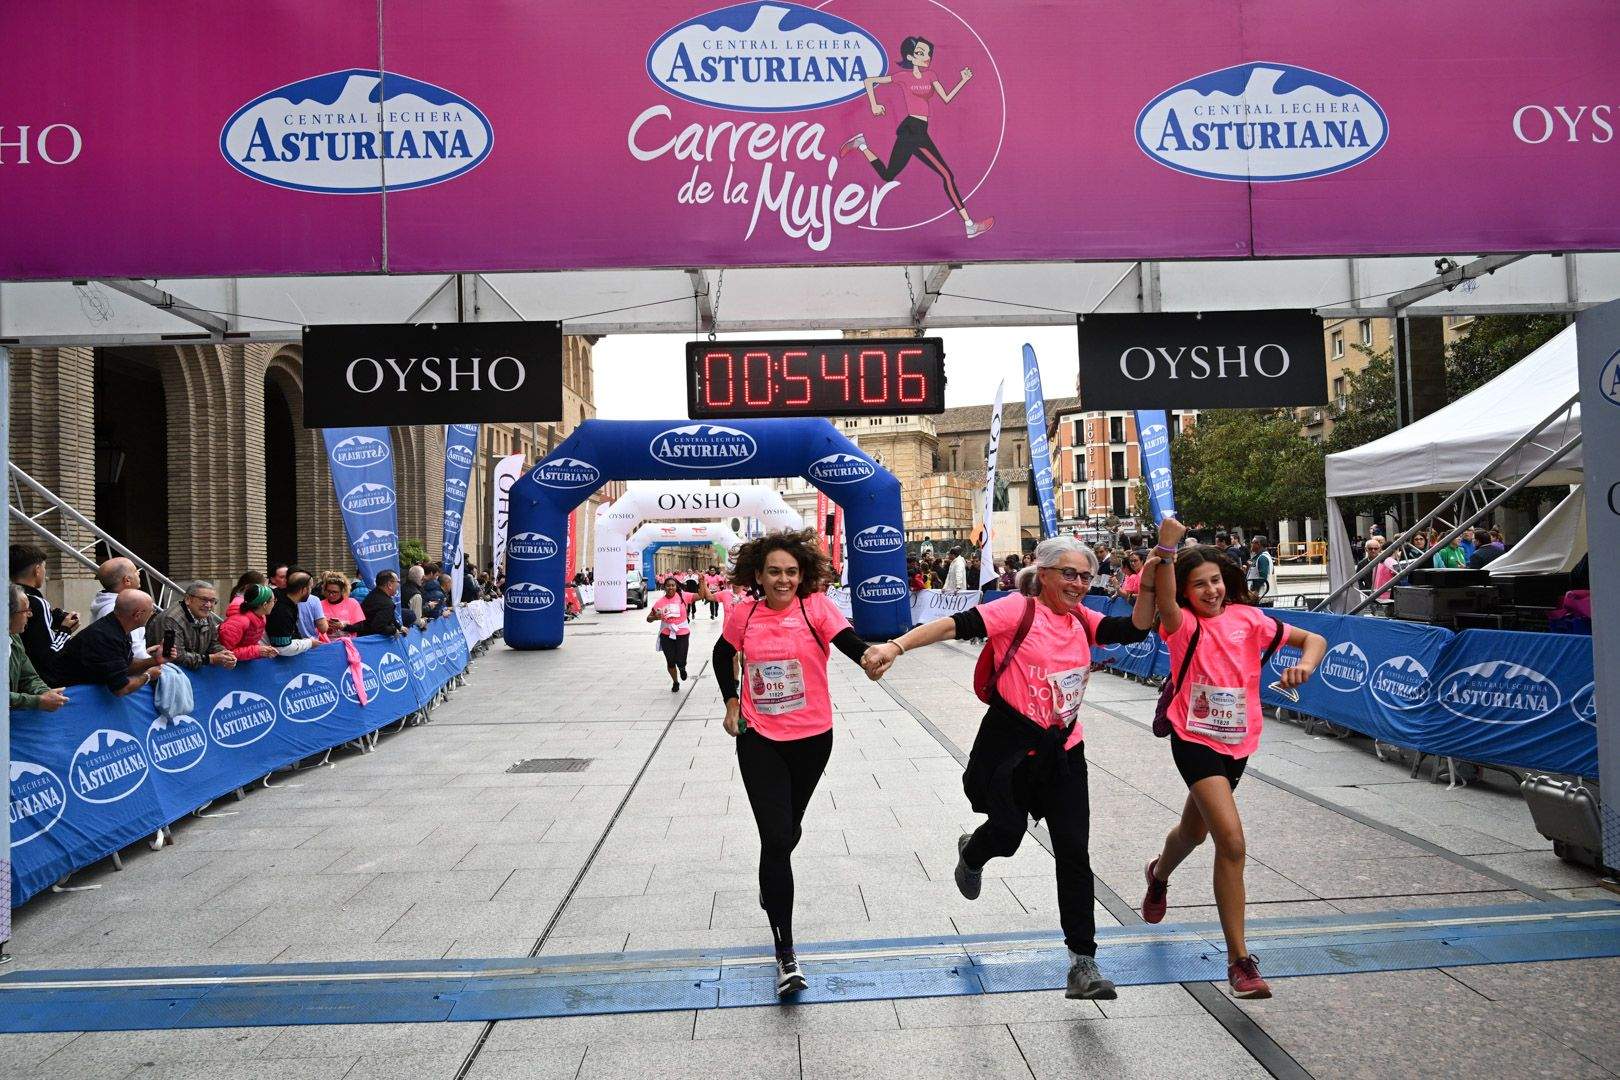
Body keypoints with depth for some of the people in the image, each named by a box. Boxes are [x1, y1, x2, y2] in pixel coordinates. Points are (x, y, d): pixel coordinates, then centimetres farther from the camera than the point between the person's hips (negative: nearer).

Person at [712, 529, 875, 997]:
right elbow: (722, 654, 16)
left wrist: (870, 654, -51)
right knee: (776, 836, -9)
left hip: (811, 738, 0)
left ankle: (772, 880, 57)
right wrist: (731, 702, 7)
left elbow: (848, 640, -30)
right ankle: (785, 955, -1)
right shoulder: (743, 615, -4)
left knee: (789, 828, 21)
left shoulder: (816, 607, -11)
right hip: (759, 739, 0)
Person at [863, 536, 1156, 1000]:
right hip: (1011, 747, -5)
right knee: (1007, 832, 0)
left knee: (1075, 853, 2)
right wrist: (896, 646, -34)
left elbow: (1134, 628, 0)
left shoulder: (1082, 619, 7)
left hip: (1063, 750, 5)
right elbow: (957, 625, -23)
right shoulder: (1019, 610, -12)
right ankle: (971, 854, 40)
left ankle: (1083, 961, 11)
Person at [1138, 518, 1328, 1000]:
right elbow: (1164, 602, -36)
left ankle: (1159, 875, 59)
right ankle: (1239, 960, -11)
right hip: (1195, 740, -5)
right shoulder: (1183, 625, -12)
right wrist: (1166, 548, -47)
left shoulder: (1248, 618, -1)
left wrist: (1304, 664, -18)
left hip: (1237, 743, 5)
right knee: (1232, 841, -20)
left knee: (1195, 829, 26)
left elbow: (1313, 639, 3)